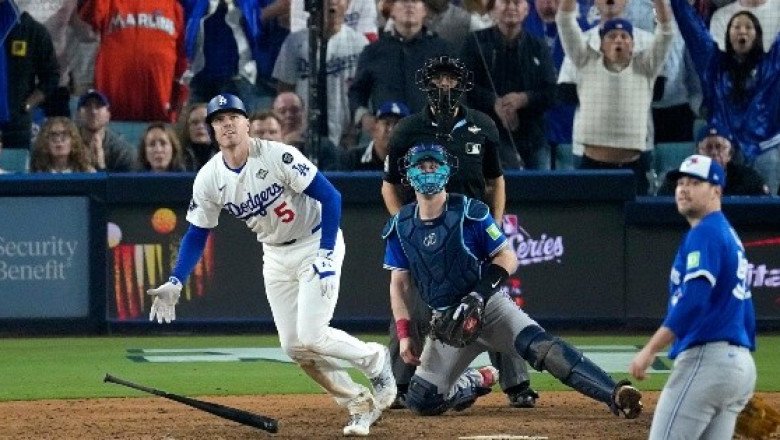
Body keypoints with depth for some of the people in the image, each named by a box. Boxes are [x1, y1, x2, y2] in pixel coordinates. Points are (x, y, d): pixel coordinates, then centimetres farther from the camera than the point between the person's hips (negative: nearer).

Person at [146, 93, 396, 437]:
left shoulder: (278, 157, -24)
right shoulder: (209, 179, -8)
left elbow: (330, 197, -22)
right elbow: (196, 235, 0)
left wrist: (326, 254, -29)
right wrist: (175, 283, -12)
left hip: (316, 243, -6)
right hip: (276, 256, 6)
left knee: (311, 337, -17)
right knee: (294, 347, 1)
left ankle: (375, 360, 10)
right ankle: (360, 404, 16)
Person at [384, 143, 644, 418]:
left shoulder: (469, 212, -9)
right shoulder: (400, 227, 2)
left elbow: (507, 258, -6)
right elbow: (399, 284, 7)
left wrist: (479, 295, -21)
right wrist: (403, 335, -1)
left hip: (489, 306, -4)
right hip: (446, 320, 4)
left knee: (538, 345, -30)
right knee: (421, 401, -4)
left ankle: (615, 396, -44)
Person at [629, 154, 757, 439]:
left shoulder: (704, 234, -7)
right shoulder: (731, 237, 23)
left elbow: (694, 299, -21)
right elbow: (745, 310, 25)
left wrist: (650, 350, -25)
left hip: (705, 359, -10)